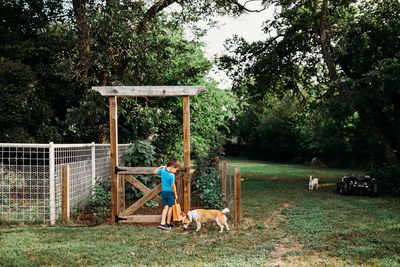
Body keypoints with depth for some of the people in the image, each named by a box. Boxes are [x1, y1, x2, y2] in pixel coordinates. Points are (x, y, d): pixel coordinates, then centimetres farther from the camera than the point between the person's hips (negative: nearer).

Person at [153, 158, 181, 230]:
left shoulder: (163, 170, -5)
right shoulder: (172, 175, -21)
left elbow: (154, 172, 11)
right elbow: (173, 186, -16)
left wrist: (160, 167, 19)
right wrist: (175, 195, -5)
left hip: (163, 191, 6)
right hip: (170, 192, -6)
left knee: (166, 207, 10)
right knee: (170, 207, 11)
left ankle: (162, 223, -1)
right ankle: (168, 223, 19)